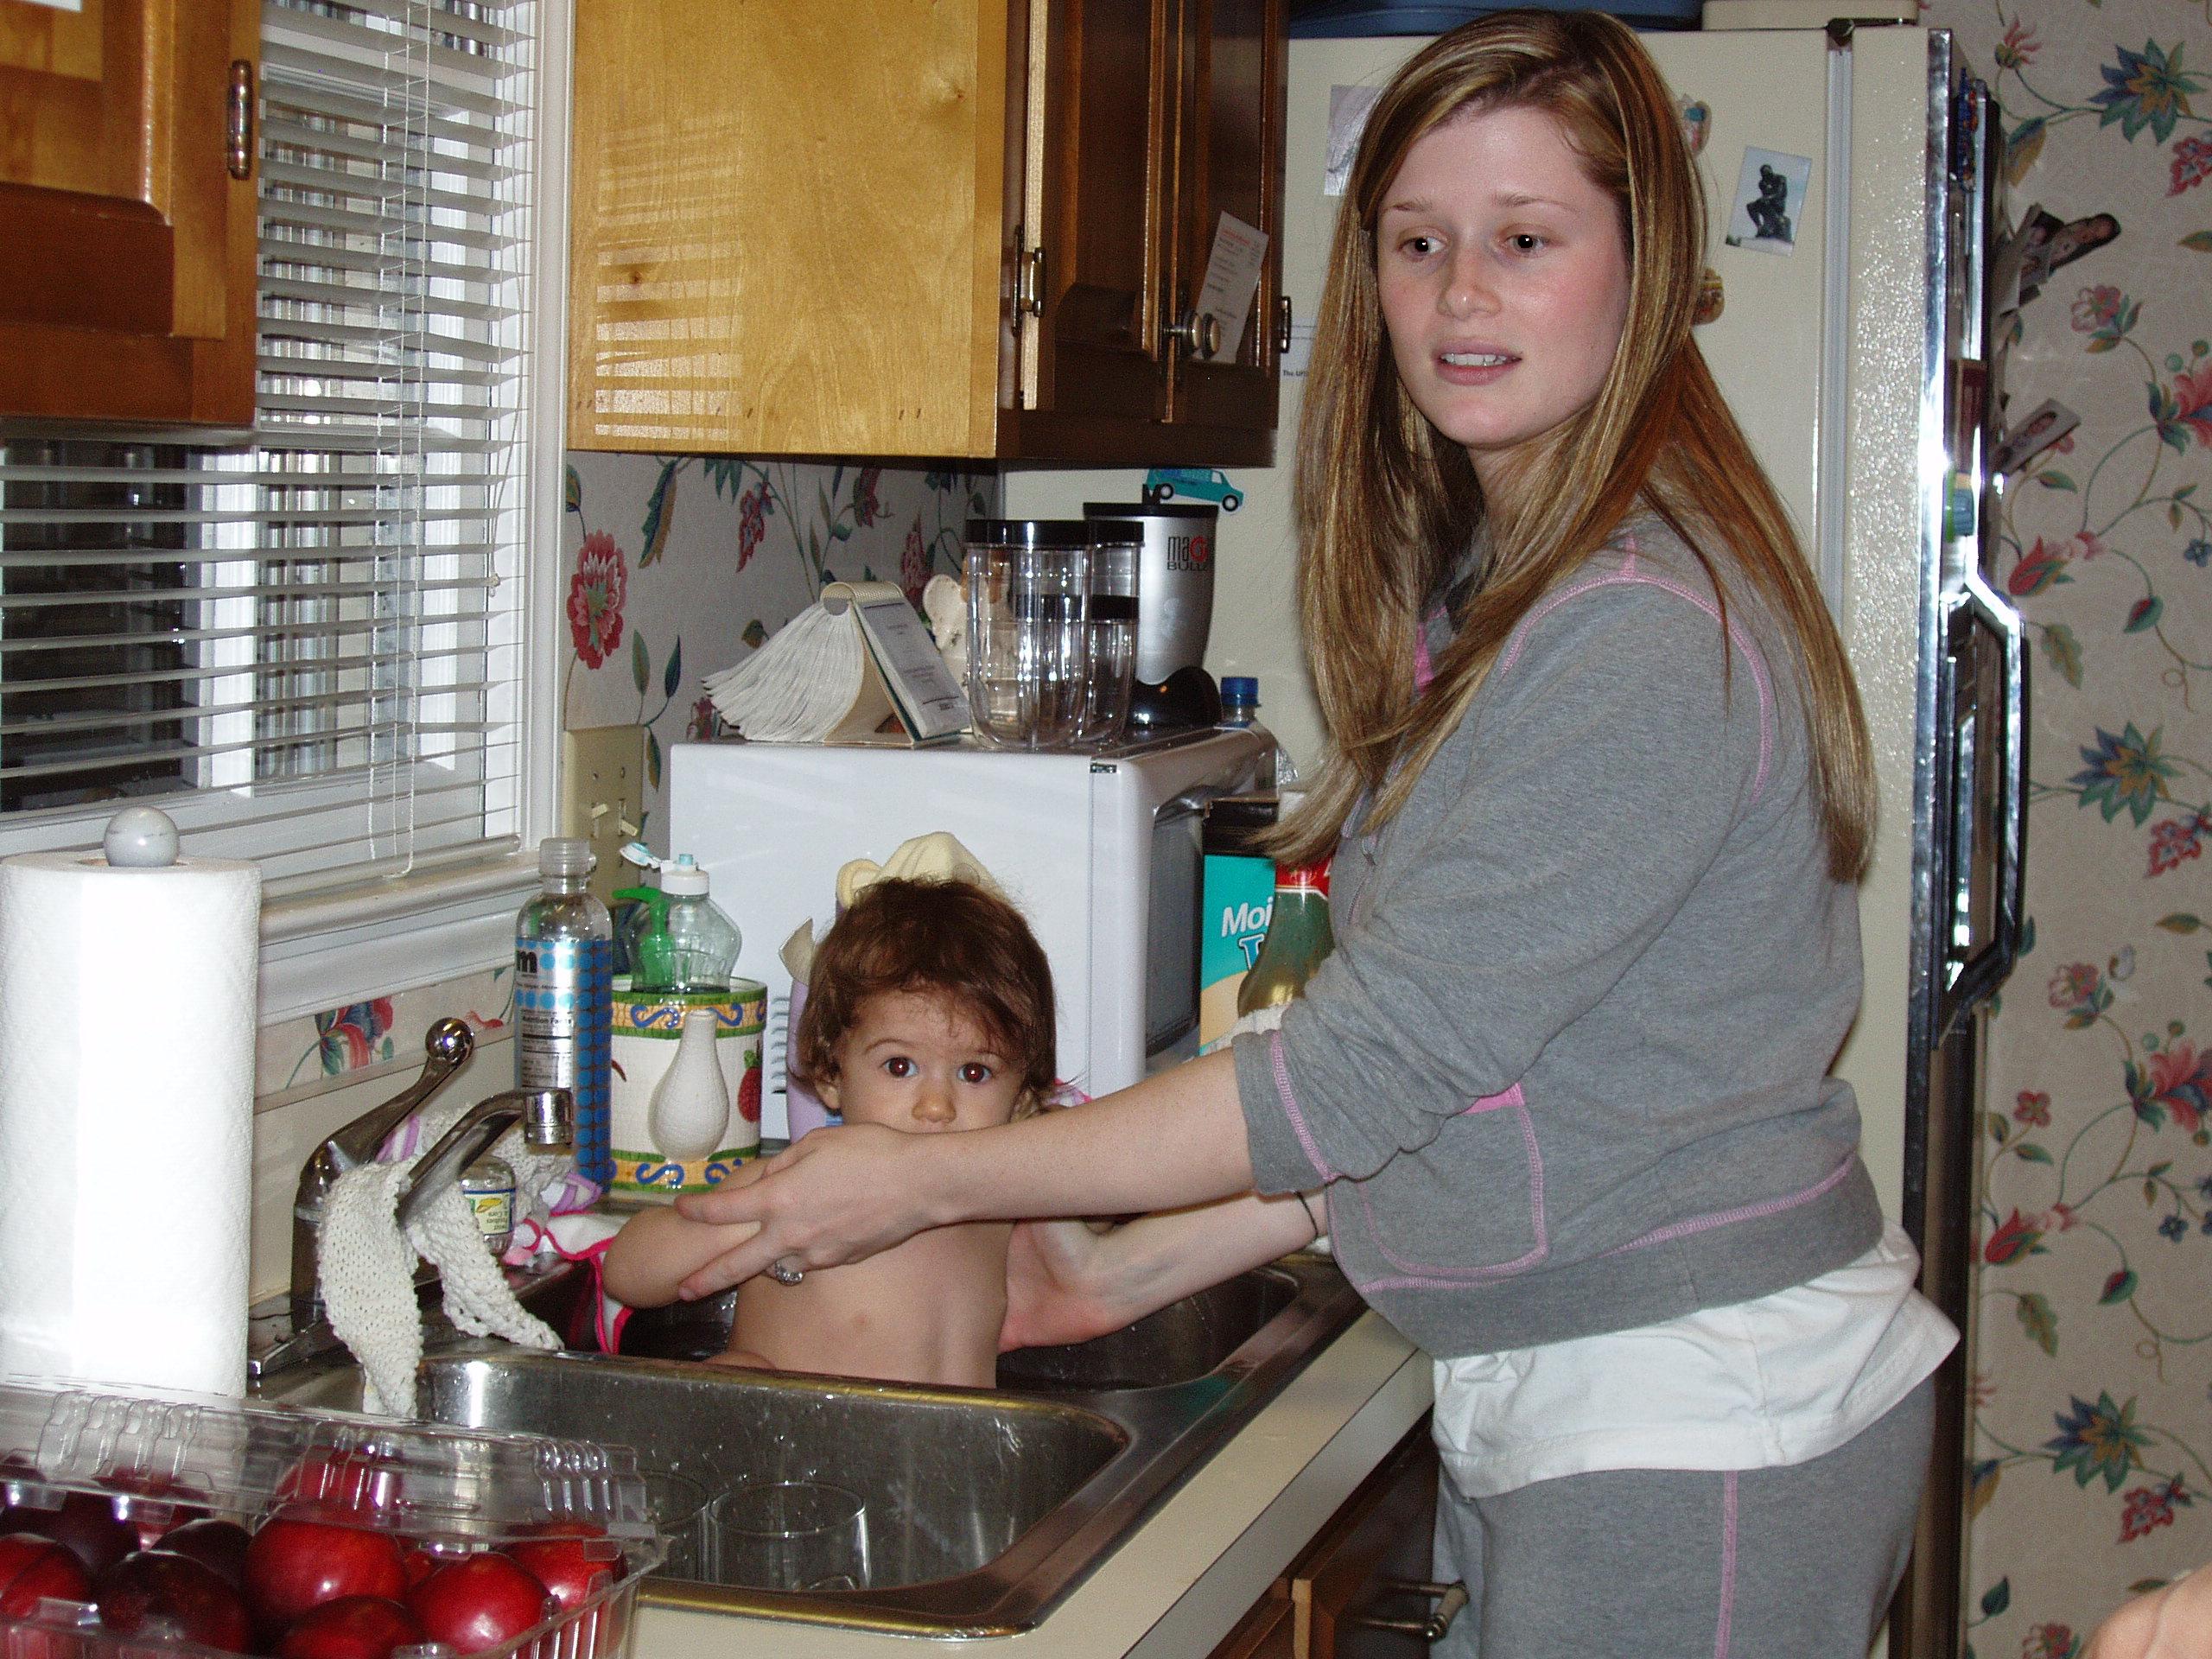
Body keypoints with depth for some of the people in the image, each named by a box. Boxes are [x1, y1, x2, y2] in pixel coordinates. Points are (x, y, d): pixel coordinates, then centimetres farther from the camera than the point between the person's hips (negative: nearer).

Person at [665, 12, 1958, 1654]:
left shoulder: (1648, 639, -21)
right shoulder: (1487, 592, 10)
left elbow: (1371, 1066, -20)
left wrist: (925, 1181, -13)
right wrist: (1120, 1273, 9)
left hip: (1702, 1418, -8)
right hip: (1541, 1399, 8)